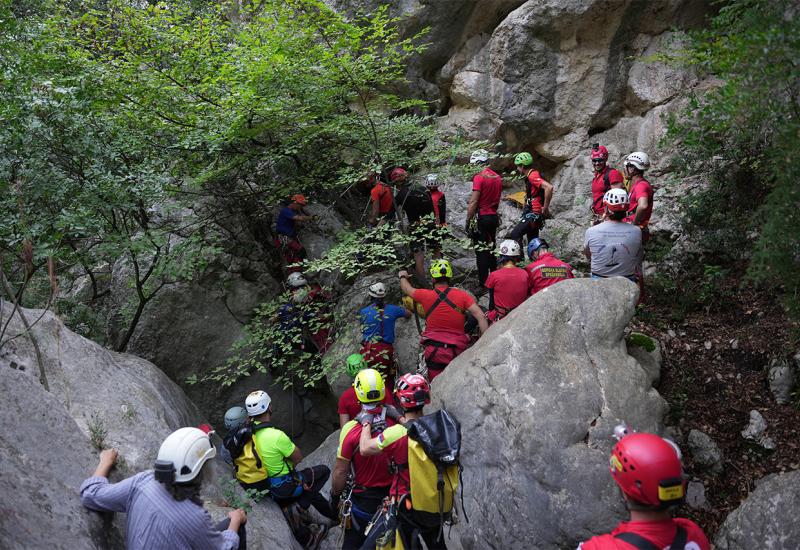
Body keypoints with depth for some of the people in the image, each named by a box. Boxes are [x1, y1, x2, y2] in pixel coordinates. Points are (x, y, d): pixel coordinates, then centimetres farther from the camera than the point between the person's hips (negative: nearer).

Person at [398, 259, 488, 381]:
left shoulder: (426, 295, -6)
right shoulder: (461, 295, -7)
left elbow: (407, 289, 15)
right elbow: (480, 316, -14)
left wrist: (402, 277, 36)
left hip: (433, 351, 0)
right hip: (457, 352, 1)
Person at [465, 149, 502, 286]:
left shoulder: (479, 177, -15)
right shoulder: (498, 177, 10)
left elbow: (473, 202, -18)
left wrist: (467, 222, -13)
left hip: (481, 217, -7)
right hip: (494, 217, 8)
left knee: (481, 251, -3)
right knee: (491, 249, 16)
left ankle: (483, 283, -2)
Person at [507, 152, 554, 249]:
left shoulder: (532, 176, -16)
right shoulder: (531, 176, 16)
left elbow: (549, 187, -30)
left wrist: (545, 208, -23)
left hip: (533, 214, -11)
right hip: (533, 215, 11)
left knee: (514, 236, -17)